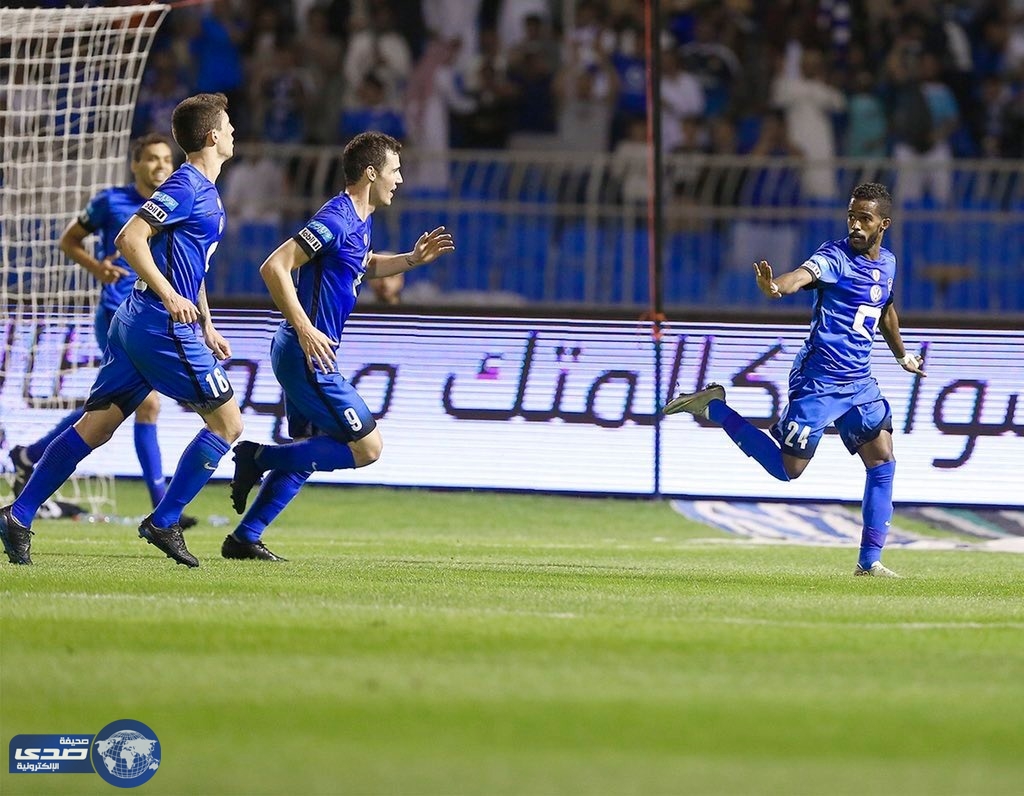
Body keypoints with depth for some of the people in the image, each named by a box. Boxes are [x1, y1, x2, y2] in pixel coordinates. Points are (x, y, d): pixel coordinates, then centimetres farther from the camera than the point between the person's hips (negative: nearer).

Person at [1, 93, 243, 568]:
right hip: (163, 327, -9)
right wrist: (169, 296, -25)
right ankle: (164, 523, -2)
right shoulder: (186, 187, -12)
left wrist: (206, 326, 29)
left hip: (135, 325, 9)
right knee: (227, 422, -2)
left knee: (95, 426, 4)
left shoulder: (204, 191, 19)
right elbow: (130, 238, -21)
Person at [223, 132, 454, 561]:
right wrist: (304, 328, -26)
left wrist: (413, 259, 21)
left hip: (305, 354, 10)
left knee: (307, 454, 16)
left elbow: (365, 266, 37)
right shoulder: (336, 219, -17)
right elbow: (274, 267, -23)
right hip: (307, 353, -10)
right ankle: (260, 457, -6)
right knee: (367, 448, -8)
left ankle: (244, 538, 16)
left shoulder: (360, 222, 14)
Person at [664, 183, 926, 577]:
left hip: (859, 381, 7)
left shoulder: (887, 263, 10)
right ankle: (714, 407, 12)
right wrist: (775, 286, -59)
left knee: (883, 462, -2)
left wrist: (902, 355, 44)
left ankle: (870, 560, 4)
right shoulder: (835, 256, -14)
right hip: (819, 380, -7)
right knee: (787, 468, -4)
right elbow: (803, 275, -36)